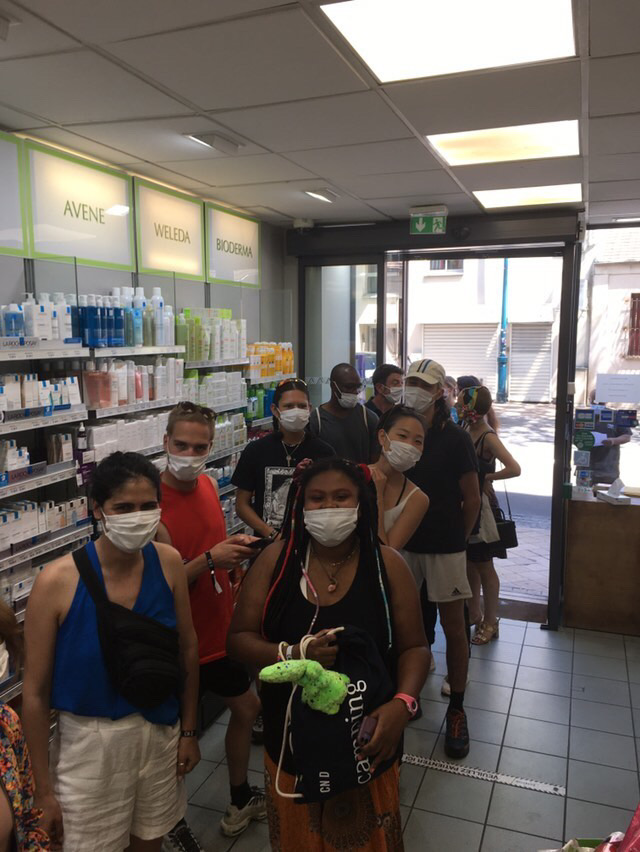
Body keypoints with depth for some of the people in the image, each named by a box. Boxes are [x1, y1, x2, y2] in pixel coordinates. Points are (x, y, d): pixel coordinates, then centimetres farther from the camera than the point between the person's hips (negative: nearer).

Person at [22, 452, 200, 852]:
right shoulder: (58, 581, -21)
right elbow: (35, 692, -11)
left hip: (161, 731, 3)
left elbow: (188, 648, 2)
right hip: (90, 740, -3)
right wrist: (45, 790, -4)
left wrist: (189, 730, 7)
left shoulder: (169, 562, -12)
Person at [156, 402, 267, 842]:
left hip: (221, 628, 8)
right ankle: (173, 824, 38)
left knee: (247, 707, 23)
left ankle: (241, 800, 46)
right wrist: (209, 560, -32)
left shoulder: (208, 484, 0)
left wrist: (234, 545, 1)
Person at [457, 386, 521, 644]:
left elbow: (514, 469, -28)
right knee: (469, 563, 17)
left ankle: (490, 623, 20)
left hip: (480, 505, -7)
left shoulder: (488, 437, -19)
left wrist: (487, 477, -16)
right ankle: (473, 615, 33)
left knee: (484, 566, 5)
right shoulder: (468, 431, 2)